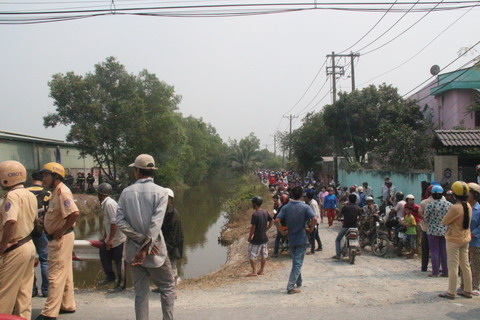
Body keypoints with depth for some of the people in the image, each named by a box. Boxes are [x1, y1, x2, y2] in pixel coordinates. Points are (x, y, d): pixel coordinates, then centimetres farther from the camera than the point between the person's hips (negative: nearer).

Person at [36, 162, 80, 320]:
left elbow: (75, 213, -32)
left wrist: (61, 231, -23)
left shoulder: (62, 191, -20)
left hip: (61, 239, -10)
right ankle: (68, 305, 29)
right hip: (58, 239, 10)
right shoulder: (56, 191, 11)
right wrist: (44, 221, 7)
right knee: (64, 274, 17)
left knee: (55, 275, -3)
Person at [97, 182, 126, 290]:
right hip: (110, 239, 10)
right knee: (104, 255, 17)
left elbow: (114, 222, -24)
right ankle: (110, 277, 30)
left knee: (118, 261, -1)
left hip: (118, 239, -10)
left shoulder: (110, 204, -19)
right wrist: (104, 237, 23)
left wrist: (110, 239, -23)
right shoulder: (105, 204, 11)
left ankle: (121, 283, 12)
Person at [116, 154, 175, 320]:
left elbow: (120, 221, -7)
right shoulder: (160, 192, -9)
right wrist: (146, 248, -17)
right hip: (155, 250, -3)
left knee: (140, 292, 12)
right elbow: (156, 223, -18)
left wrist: (141, 240, -9)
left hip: (134, 249, 3)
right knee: (168, 287, 13)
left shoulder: (126, 192, -1)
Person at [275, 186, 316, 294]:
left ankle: (299, 282, 35)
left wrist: (282, 231, -2)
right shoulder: (305, 207, -9)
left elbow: (277, 220, -13)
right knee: (298, 263, 0)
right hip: (302, 239, -3)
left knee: (295, 261, 21)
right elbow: (314, 219, -23)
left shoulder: (286, 207, -3)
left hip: (291, 239, 4)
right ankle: (290, 287, -6)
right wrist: (310, 229, -8)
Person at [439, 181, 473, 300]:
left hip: (454, 239, -8)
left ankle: (451, 293, 5)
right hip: (465, 239, 8)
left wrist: (447, 215, -1)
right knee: (465, 265, 15)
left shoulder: (455, 208, -23)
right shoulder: (468, 206, 2)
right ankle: (467, 291, 23)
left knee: (453, 266, -1)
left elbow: (444, 222, -16)